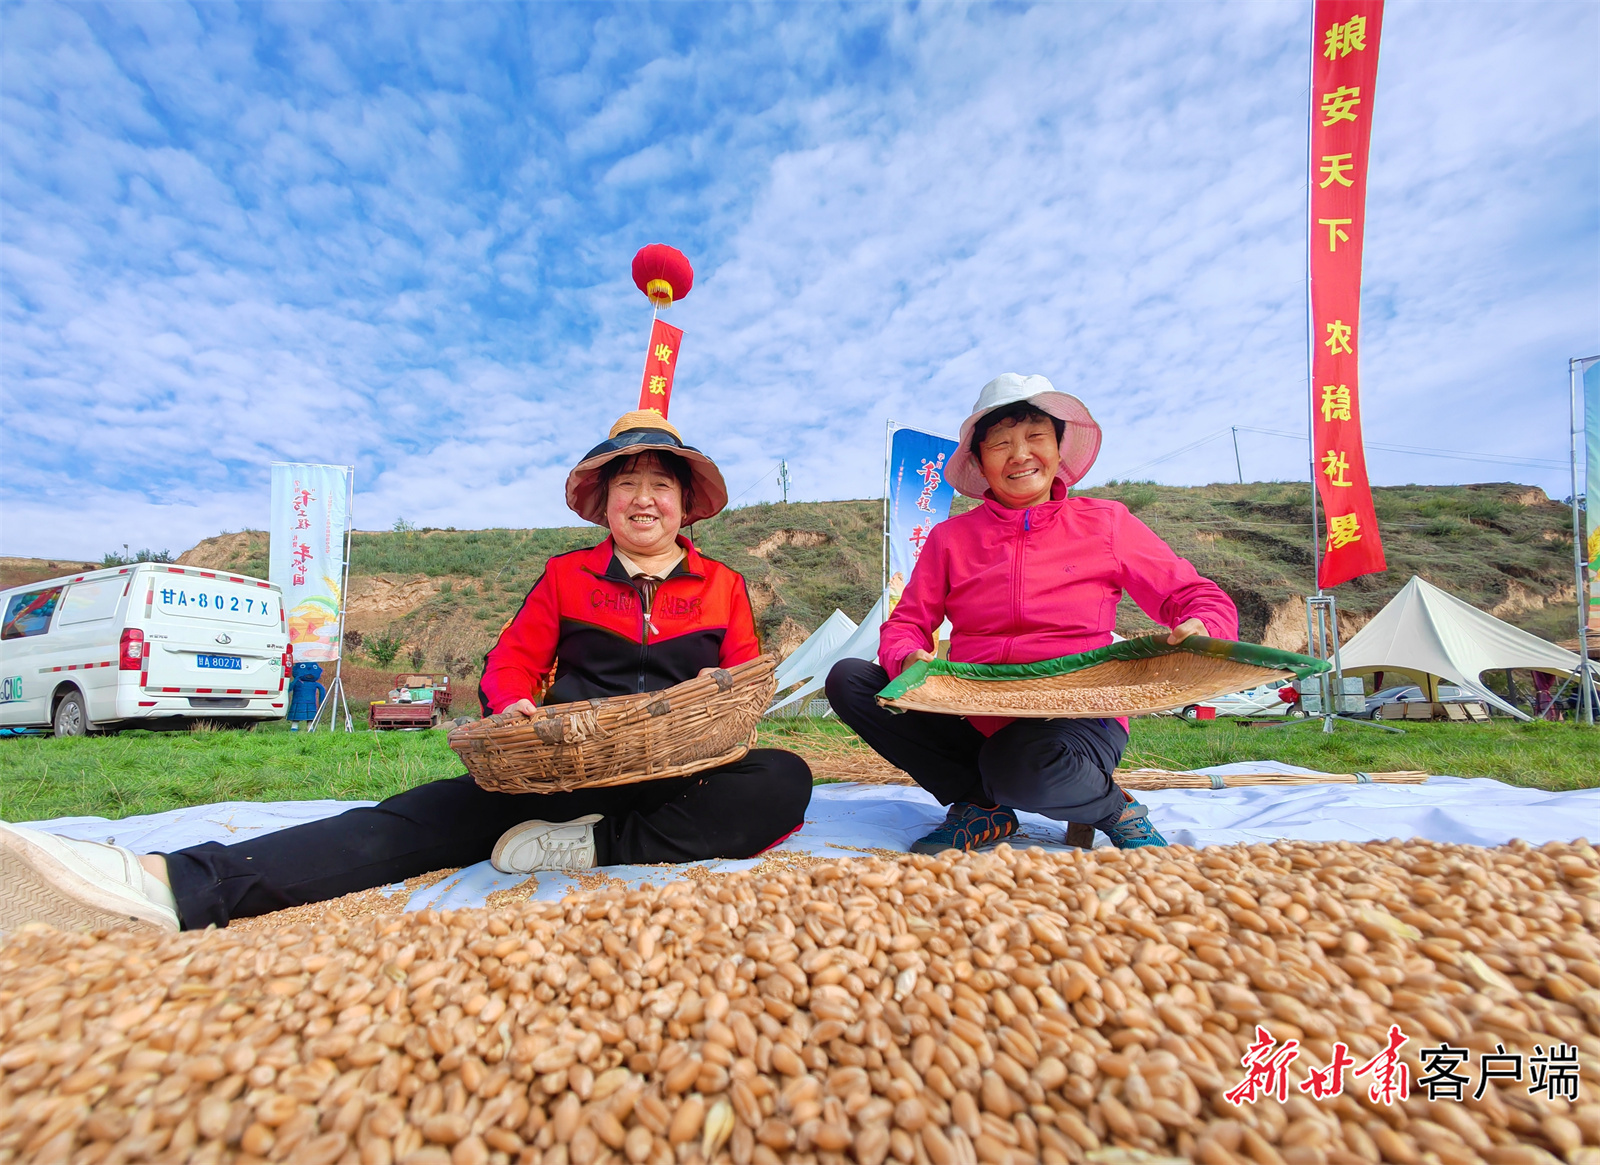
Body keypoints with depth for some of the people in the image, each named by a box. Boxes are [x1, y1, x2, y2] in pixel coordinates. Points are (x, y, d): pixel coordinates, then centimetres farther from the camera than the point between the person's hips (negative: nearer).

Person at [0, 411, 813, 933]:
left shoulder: (722, 587, 11)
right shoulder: (566, 577, 13)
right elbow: (510, 664, 7)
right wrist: (513, 706, -16)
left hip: (685, 777, 0)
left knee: (785, 781, -30)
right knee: (426, 816, -24)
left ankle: (588, 845, -32)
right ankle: (173, 887, -36)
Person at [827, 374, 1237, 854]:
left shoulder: (1106, 523, 3)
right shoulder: (951, 537, 7)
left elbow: (1205, 599, 6)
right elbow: (905, 624, 6)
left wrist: (1199, 633, -19)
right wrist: (910, 660, -18)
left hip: (1076, 717, -3)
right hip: (972, 717, 4)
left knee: (1024, 767, -38)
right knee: (848, 679, -13)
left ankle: (1113, 809, 0)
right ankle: (983, 807, -4)